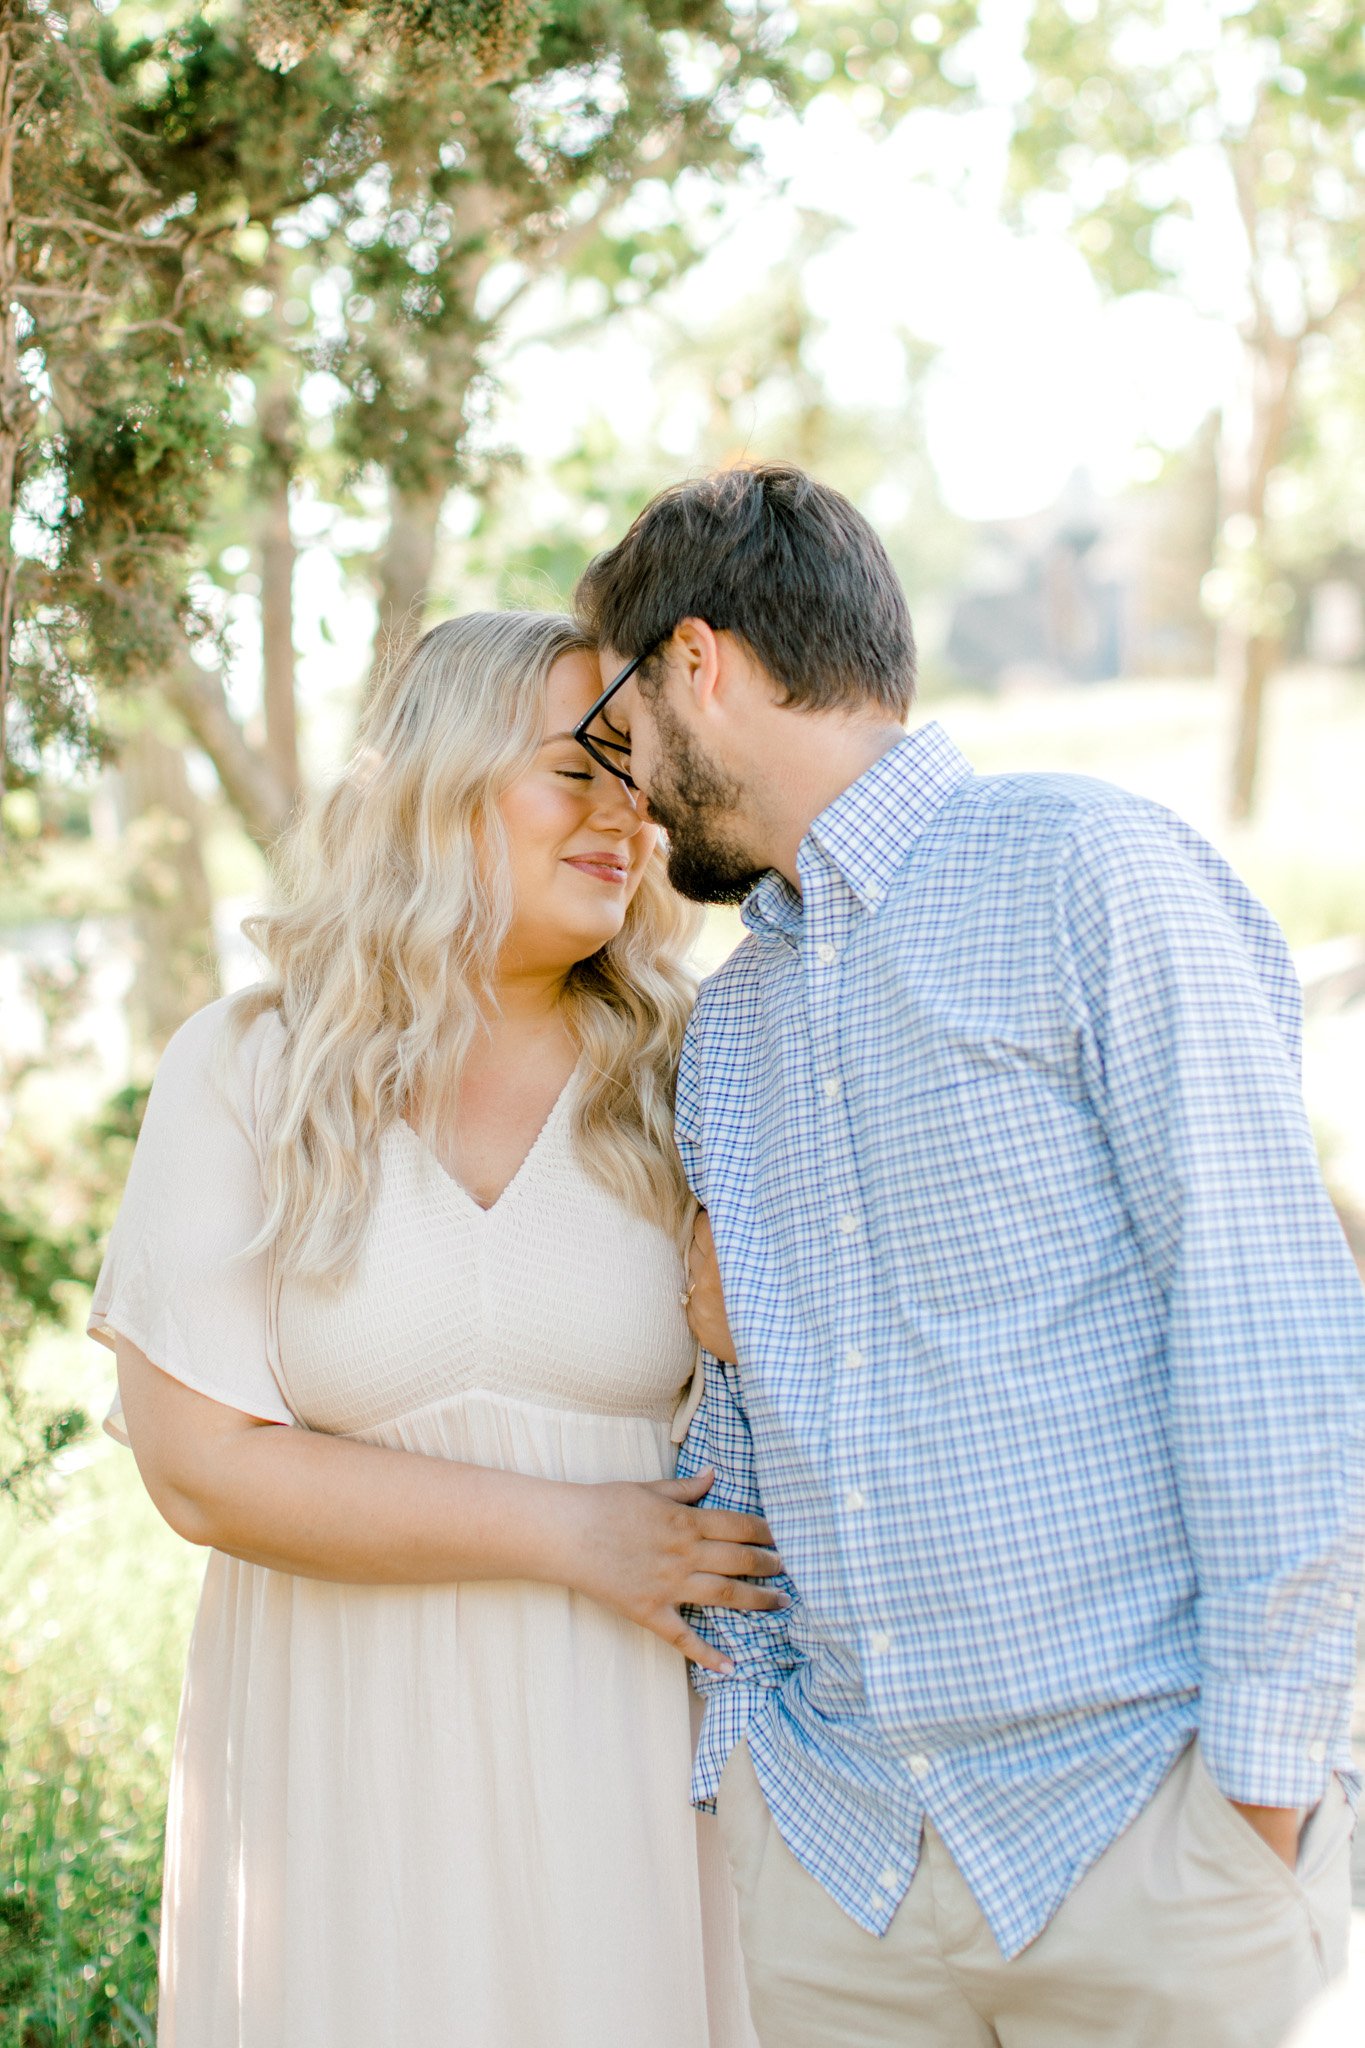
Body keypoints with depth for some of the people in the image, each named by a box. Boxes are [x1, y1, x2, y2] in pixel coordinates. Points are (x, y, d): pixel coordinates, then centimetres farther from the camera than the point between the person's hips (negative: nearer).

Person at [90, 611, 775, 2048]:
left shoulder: (667, 1082, 3)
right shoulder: (242, 1072, -3)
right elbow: (200, 1463, -10)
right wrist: (572, 1534, -13)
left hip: (625, 1740, 2)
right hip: (349, 1752, -1)